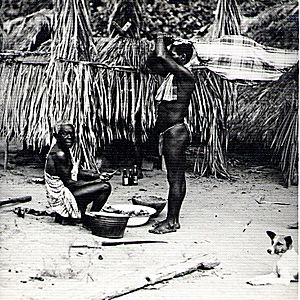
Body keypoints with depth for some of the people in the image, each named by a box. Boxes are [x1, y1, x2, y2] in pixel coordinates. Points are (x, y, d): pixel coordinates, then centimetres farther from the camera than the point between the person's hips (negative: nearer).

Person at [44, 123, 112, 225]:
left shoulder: (65, 151, 9)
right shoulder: (59, 154, -21)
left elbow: (76, 172, 16)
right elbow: (68, 183, -21)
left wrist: (98, 176, 5)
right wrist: (96, 181, -14)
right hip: (61, 196, -10)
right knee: (105, 187, -15)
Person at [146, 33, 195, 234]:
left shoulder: (185, 75, -13)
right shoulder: (171, 73, 14)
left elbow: (161, 57, -25)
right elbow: (151, 63, 27)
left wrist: (161, 40, -6)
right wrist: (161, 44, 14)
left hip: (176, 132, -10)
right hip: (170, 132, 10)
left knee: (175, 178, -5)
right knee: (177, 177, 13)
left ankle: (171, 222, 1)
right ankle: (173, 219, 19)